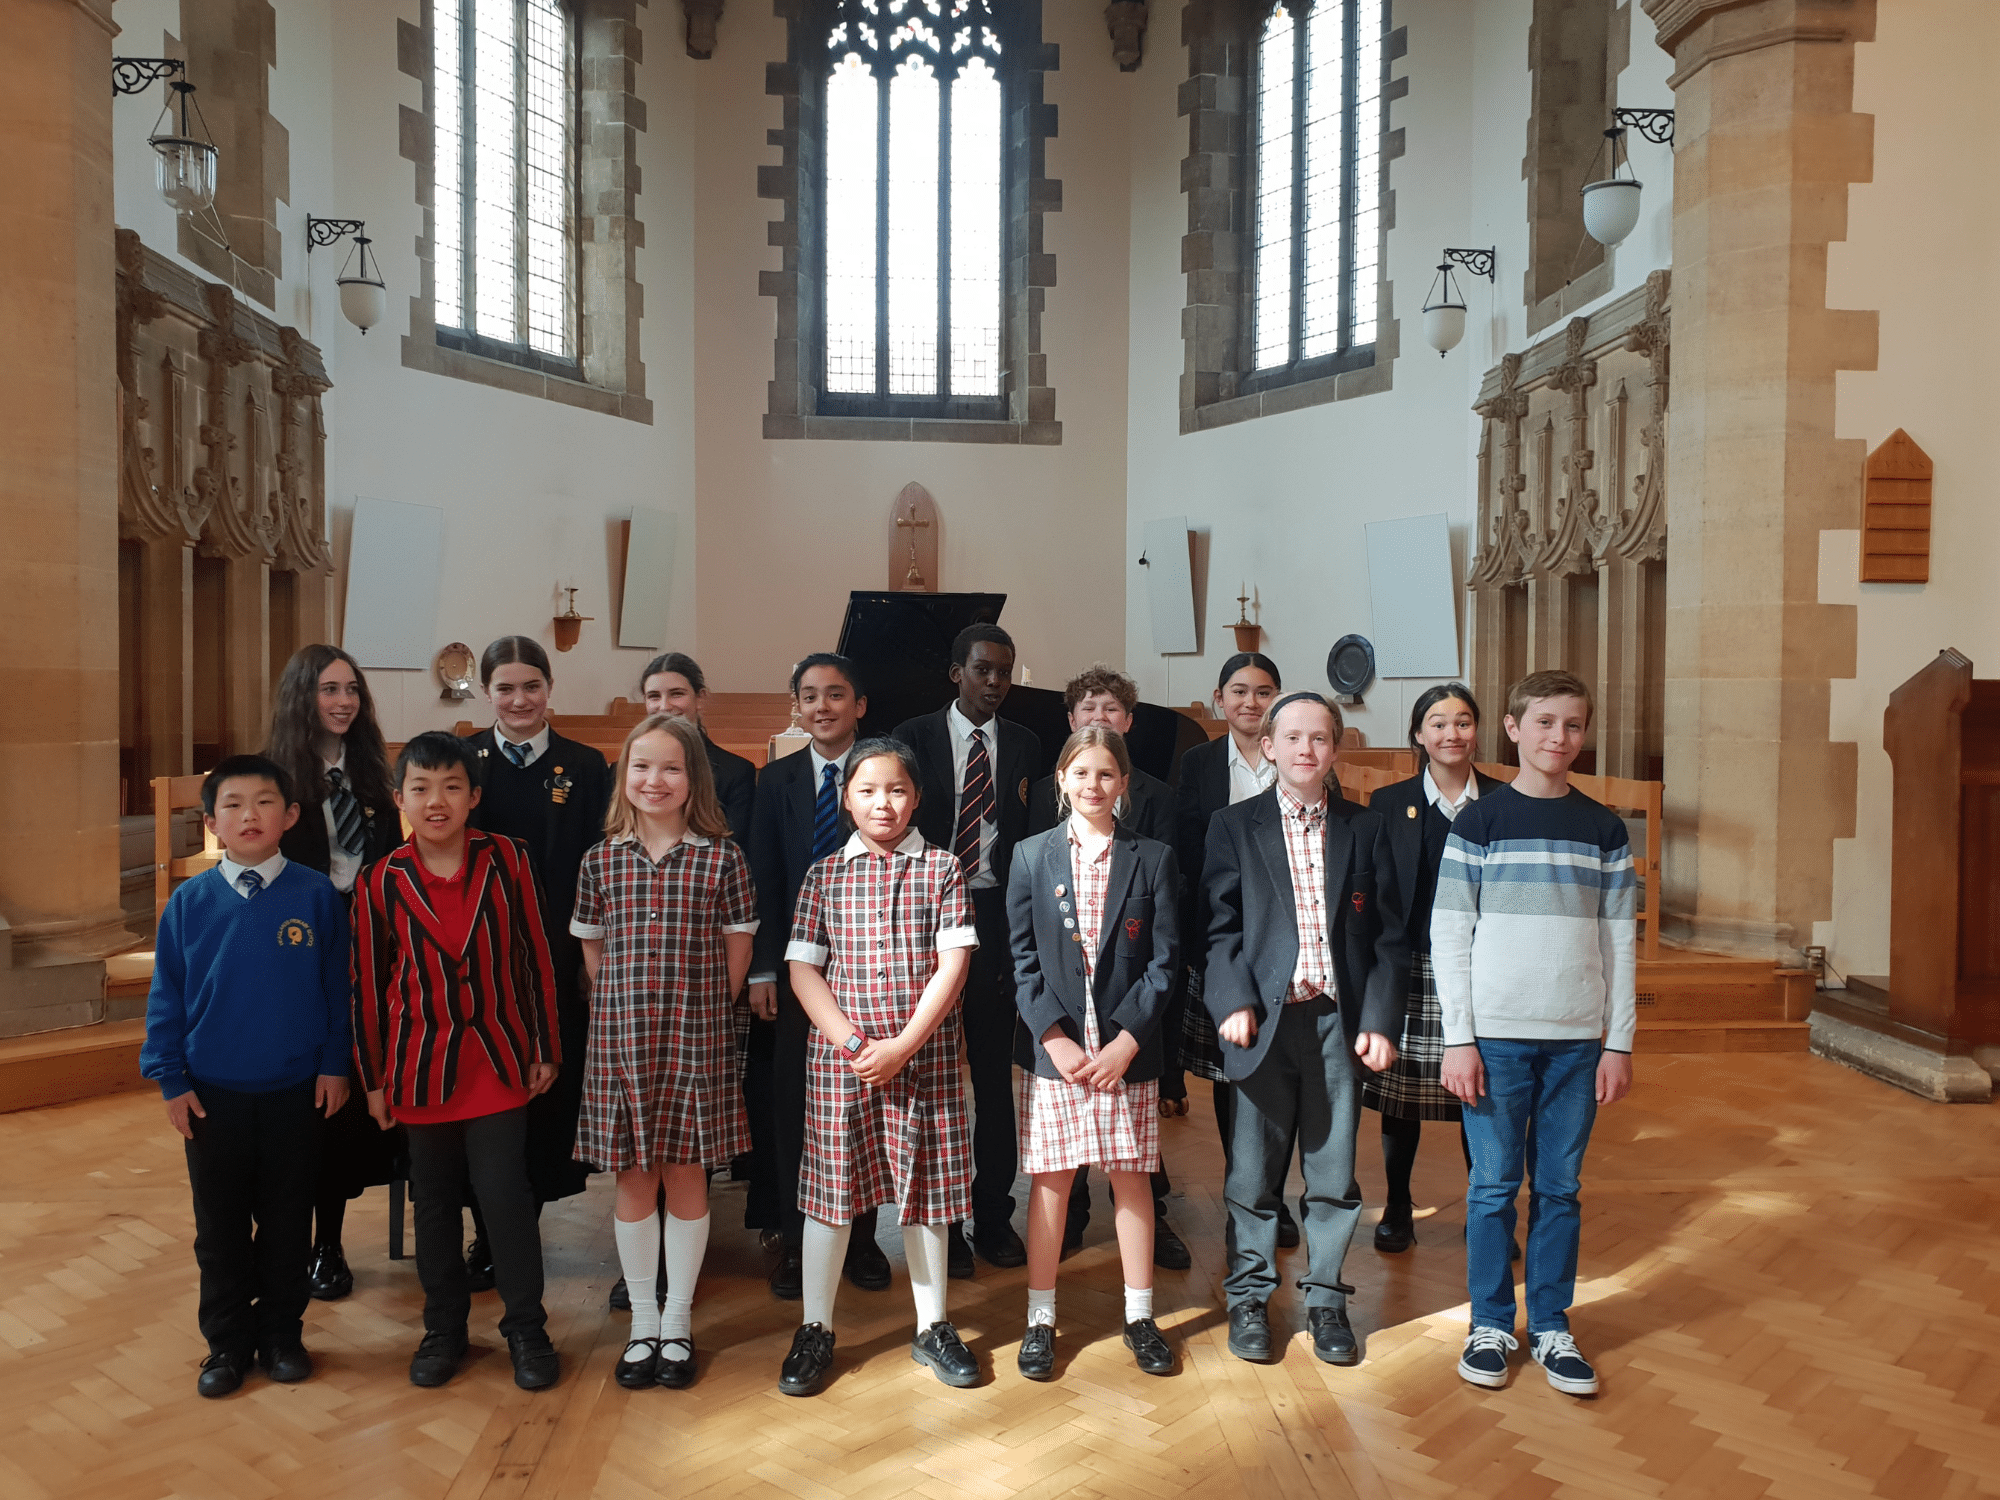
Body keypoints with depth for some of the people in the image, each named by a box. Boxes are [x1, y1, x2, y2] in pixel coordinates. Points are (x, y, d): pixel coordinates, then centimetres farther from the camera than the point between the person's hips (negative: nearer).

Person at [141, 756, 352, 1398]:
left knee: (287, 1220, 12)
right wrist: (171, 1079, -2)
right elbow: (166, 996, 1)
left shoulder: (317, 896, -7)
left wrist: (334, 1063, -2)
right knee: (220, 1226, 13)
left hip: (295, 1092, -1)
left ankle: (281, 1331, 29)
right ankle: (227, 1341, 28)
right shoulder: (189, 902, -5)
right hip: (212, 1093, 1)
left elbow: (337, 988, -1)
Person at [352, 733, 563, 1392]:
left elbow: (535, 957, 0)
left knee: (505, 1195, 0)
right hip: (421, 1067, 2)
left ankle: (526, 1329, 17)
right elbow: (369, 983, 3)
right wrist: (373, 1077, 6)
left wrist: (546, 1048, 2)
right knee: (434, 1201, 13)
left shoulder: (508, 860, -6)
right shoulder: (381, 881, -4)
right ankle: (444, 1329, 29)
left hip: (498, 1063, -1)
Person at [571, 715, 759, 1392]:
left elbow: (738, 951, 2)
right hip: (619, 1038, 2)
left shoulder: (721, 857, -4)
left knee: (686, 1175, 7)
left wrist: (698, 1008, 3)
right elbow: (592, 951, 9)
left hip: (697, 1038, -1)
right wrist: (627, 1007, 5)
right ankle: (642, 1321, 25)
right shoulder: (601, 860, 2)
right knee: (633, 1178, 10)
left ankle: (677, 1321, 23)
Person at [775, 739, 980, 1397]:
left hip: (925, 1056, 0)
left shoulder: (942, 868, 2)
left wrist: (904, 1044, -13)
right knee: (831, 1187, 7)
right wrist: (853, 1043, -12)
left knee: (924, 1189, 9)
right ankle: (815, 1329, 23)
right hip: (839, 1055, 0)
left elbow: (953, 963, -5)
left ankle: (932, 1327, 25)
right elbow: (802, 971, 0)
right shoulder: (824, 875, 4)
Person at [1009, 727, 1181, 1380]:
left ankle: (1140, 1315, 22)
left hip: (1127, 1048, 0)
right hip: (1053, 1048, 0)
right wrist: (1055, 1037, -10)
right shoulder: (1032, 855, 3)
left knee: (1132, 1178, 8)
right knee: (1050, 1179, 6)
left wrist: (1125, 1042, -10)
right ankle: (1040, 1318, 19)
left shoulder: (1154, 858, 2)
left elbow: (1164, 960, -1)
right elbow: (1022, 959, 0)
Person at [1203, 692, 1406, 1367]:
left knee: (1335, 1172, 9)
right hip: (1265, 1017, -1)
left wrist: (1380, 1019, -3)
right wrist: (1233, 1002, -13)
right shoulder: (1234, 826, 4)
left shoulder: (1365, 828, 8)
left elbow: (1389, 934, 6)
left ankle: (1326, 1299, 26)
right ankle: (1249, 1297, 24)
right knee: (1252, 1171, 7)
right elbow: (1221, 926, 0)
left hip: (1340, 1020, 1)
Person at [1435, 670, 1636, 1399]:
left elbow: (1618, 941, 8)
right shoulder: (1478, 822, -2)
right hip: (1496, 1034, -2)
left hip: (1578, 1039, 3)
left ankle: (1552, 1326, 23)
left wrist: (1619, 1042, 4)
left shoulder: (1605, 830, 7)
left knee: (1560, 1188, 10)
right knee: (1495, 1185, 5)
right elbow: (1449, 935, -3)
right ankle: (1491, 1324, 19)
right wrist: (1458, 1039, -8)